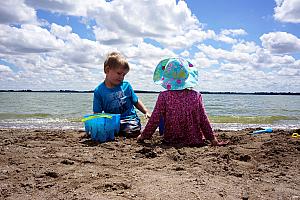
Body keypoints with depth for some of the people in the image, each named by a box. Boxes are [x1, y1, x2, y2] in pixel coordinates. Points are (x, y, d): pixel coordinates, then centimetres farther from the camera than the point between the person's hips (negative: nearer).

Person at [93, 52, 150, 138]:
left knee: (131, 132, -29)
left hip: (129, 118, 0)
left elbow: (136, 102, 15)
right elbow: (97, 113, 0)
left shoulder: (126, 86, 3)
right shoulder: (99, 91, -1)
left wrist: (146, 112, 5)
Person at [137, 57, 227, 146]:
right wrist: (213, 140, 7)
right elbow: (204, 121, -5)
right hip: (194, 140, 1)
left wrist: (143, 136, 5)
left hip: (170, 140, -1)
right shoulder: (196, 96, -10)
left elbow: (154, 119, -10)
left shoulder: (163, 96, -14)